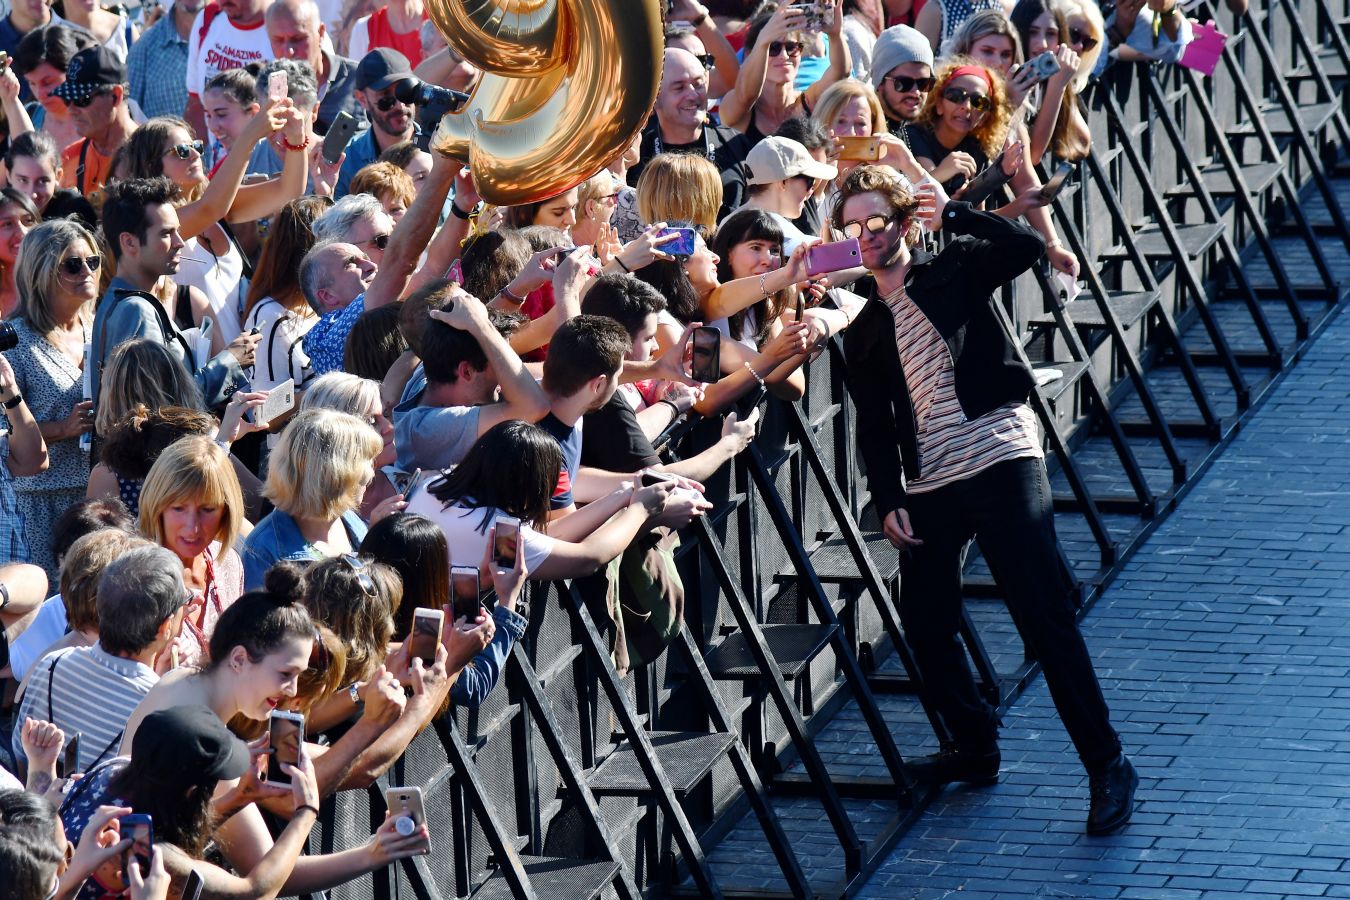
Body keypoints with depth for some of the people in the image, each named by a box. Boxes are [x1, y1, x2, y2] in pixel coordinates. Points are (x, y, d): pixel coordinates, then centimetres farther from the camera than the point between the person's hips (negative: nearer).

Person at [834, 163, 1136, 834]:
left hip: (1001, 459, -6)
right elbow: (874, 427, 15)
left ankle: (1106, 764, -8)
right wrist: (887, 499, 4)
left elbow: (1027, 247, -12)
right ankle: (973, 747, 26)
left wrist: (953, 215, -10)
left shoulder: (954, 272, 6)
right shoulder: (864, 333, 17)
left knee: (1044, 616, -11)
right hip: (928, 486, 6)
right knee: (924, 622, 6)